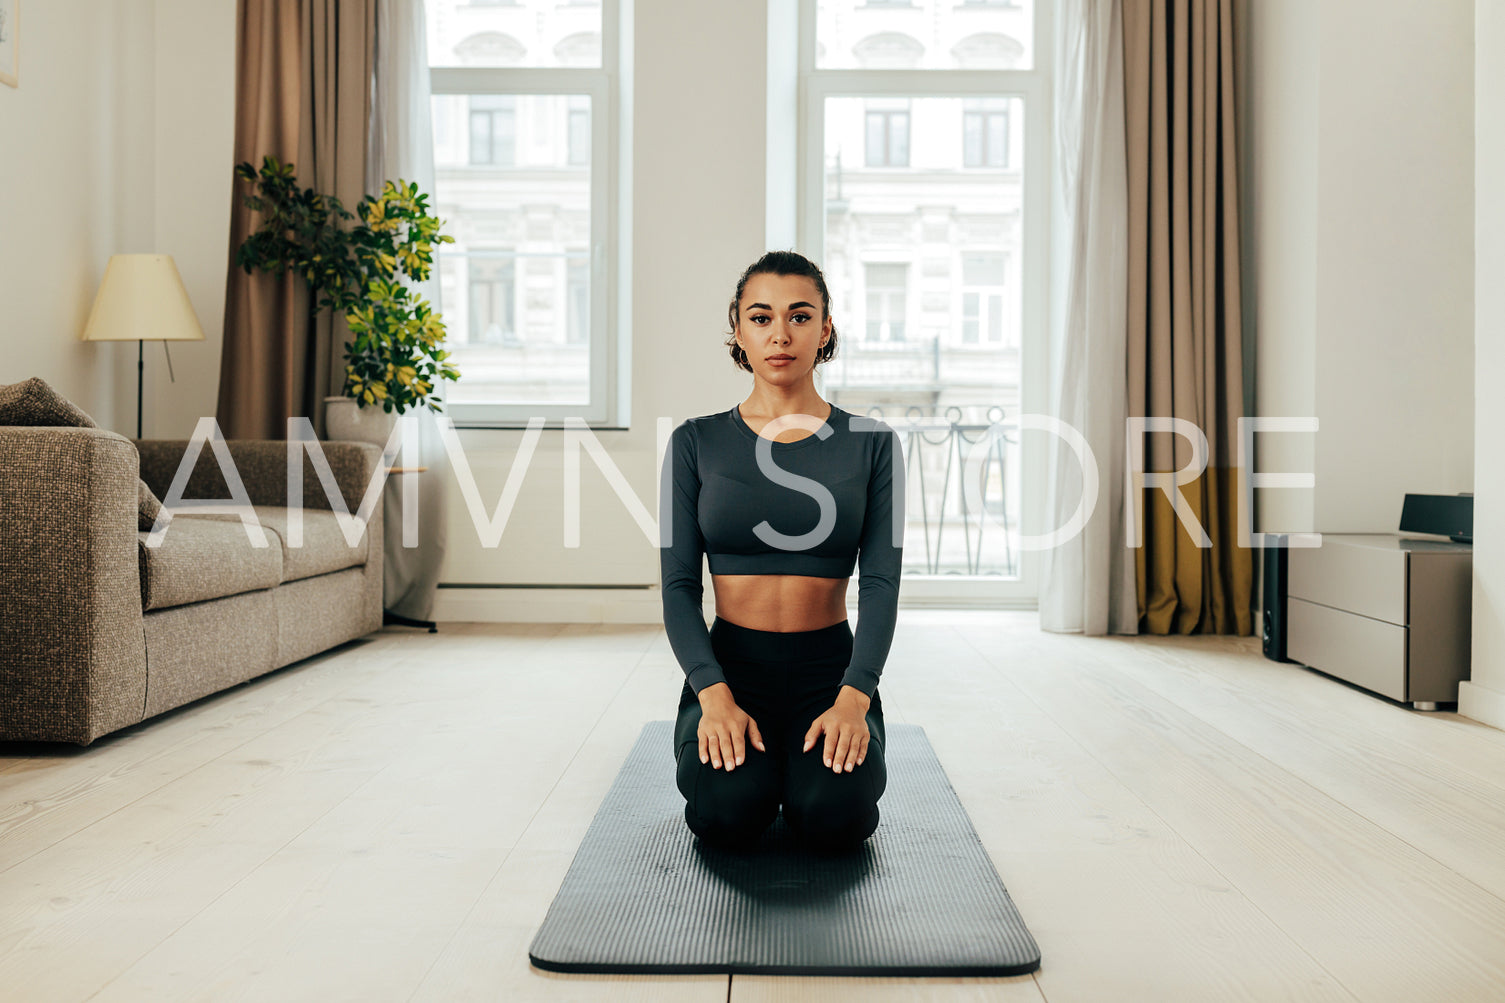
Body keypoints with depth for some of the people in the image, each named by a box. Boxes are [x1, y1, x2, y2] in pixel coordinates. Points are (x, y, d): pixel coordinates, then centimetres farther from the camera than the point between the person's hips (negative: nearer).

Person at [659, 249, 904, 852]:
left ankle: (816, 756, 10)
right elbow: (678, 585, -3)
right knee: (728, 811, -28)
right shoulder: (696, 443, 2)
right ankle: (745, 754, 10)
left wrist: (853, 699, -20)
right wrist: (715, 696, -19)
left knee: (835, 816, -27)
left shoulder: (870, 444, 2)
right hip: (728, 667, 0)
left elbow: (881, 583, -5)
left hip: (830, 669, 0)